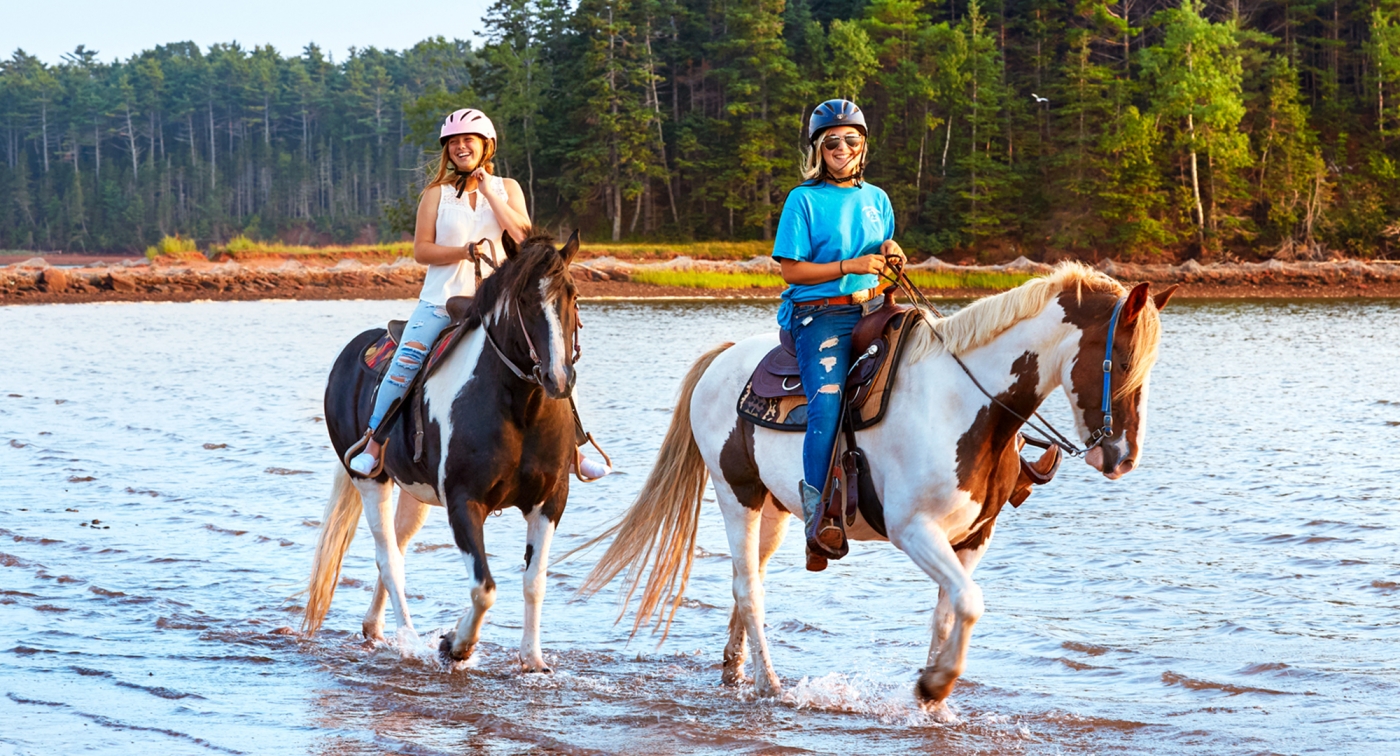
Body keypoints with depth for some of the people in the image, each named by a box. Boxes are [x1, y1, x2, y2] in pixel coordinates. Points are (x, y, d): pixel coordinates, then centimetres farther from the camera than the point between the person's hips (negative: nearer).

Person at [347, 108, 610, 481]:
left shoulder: (507, 188, 10)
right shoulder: (437, 193, 5)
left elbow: (523, 235, -5)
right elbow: (421, 250, -1)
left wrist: (489, 193, -9)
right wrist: (465, 251, -16)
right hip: (441, 298, -1)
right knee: (407, 358, -21)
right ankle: (373, 443, -12)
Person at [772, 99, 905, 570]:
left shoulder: (876, 199, 17)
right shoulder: (804, 200, 2)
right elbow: (792, 270, -3)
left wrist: (890, 255, 2)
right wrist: (852, 266, -12)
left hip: (870, 310, 5)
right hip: (820, 315, -5)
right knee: (827, 401, -28)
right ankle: (818, 513, -28)